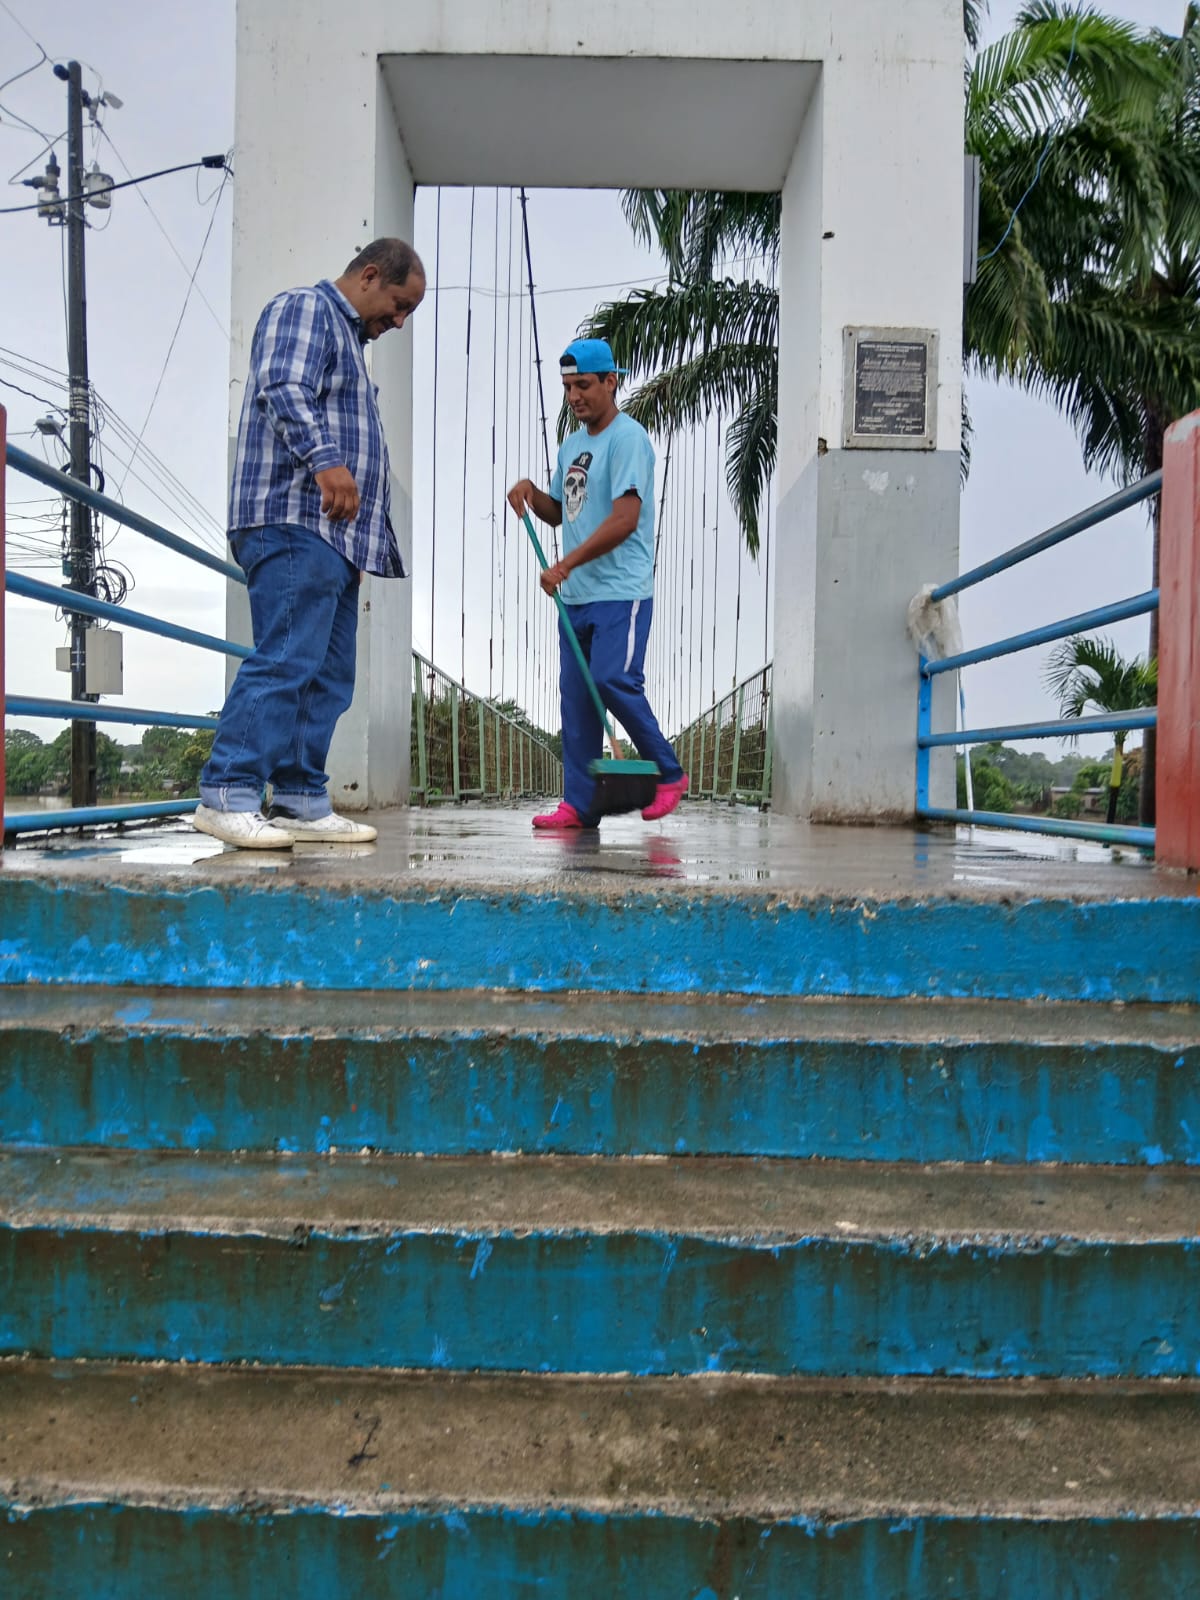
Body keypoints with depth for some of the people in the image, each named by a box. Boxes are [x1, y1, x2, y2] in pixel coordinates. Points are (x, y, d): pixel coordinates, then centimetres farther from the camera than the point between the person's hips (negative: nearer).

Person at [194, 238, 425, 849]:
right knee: (285, 661, -17)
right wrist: (325, 460, -31)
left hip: (334, 534, 10)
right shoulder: (304, 308, 3)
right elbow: (285, 391, -16)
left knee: (327, 675, 5)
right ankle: (227, 796, -15)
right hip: (295, 522, -10)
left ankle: (301, 803, 6)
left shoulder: (349, 338, 32)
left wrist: (365, 542, 26)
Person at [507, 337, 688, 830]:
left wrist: (566, 565, -20)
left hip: (621, 592, -8)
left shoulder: (628, 438, -7)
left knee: (614, 681, -17)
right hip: (576, 595, 8)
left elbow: (625, 519, -18)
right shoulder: (571, 444, 20)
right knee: (575, 696, 4)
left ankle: (669, 774, 2)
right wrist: (531, 492, 8)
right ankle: (578, 804, 8)